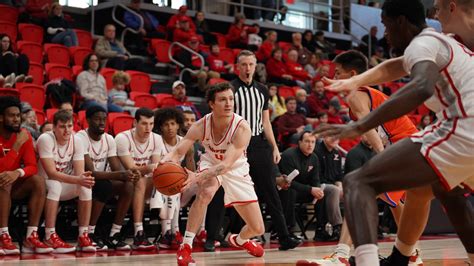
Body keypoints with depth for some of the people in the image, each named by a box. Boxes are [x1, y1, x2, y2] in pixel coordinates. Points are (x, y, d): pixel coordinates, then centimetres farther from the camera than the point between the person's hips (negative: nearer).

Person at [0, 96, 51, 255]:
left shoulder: (24, 136, -3)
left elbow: (32, 167, -10)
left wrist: (17, 173, -32)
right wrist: (17, 146, -27)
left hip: (14, 185, 4)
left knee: (38, 181, -23)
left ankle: (31, 237, -27)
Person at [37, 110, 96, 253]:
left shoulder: (76, 140, -6)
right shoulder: (45, 139, -21)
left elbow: (79, 173, -10)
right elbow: (51, 173, -28)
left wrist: (85, 178, -36)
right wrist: (77, 180, -39)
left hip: (65, 185, 5)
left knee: (85, 187, -23)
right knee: (55, 185, -37)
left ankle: (83, 236, -19)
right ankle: (50, 237, -34)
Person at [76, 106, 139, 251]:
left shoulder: (109, 139, 1)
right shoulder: (81, 138, -20)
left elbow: (117, 169, -3)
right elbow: (91, 172, -28)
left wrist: (128, 174, -28)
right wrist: (120, 175, -39)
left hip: (102, 180, 6)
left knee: (128, 186, -18)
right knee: (105, 186, -34)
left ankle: (114, 235, -13)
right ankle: (89, 234, -20)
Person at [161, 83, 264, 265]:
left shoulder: (242, 127, -33)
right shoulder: (200, 126, -24)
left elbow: (227, 164, -41)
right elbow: (178, 152, -25)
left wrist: (197, 177, -56)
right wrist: (166, 162, -51)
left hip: (237, 170, 0)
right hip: (210, 163, 0)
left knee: (258, 228, 2)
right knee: (205, 193, -37)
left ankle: (240, 240, 41)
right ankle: (185, 247, -25)